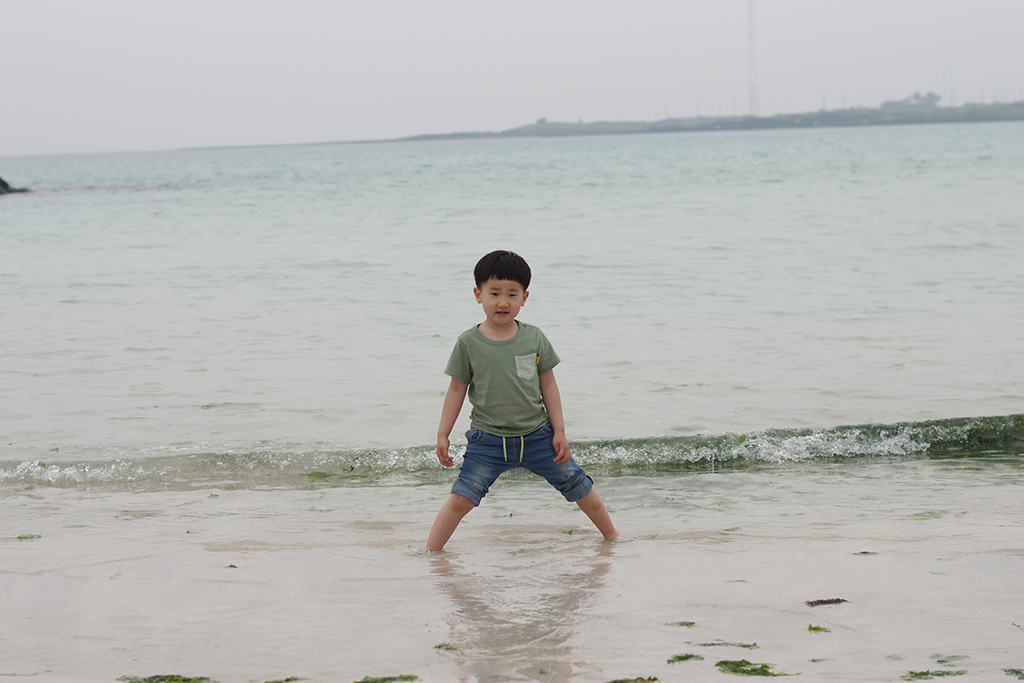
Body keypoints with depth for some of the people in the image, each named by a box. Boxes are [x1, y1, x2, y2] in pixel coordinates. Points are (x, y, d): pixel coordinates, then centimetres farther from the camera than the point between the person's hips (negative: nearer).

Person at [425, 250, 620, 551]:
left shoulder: (534, 338, -1)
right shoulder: (468, 343, -6)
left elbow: (548, 385, 5)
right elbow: (457, 390, 2)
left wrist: (559, 431, 2)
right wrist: (443, 435, -1)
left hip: (537, 435, 2)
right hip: (488, 441, -2)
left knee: (579, 486, 8)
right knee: (462, 497, -13)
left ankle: (612, 536, 28)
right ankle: (430, 552, -2)